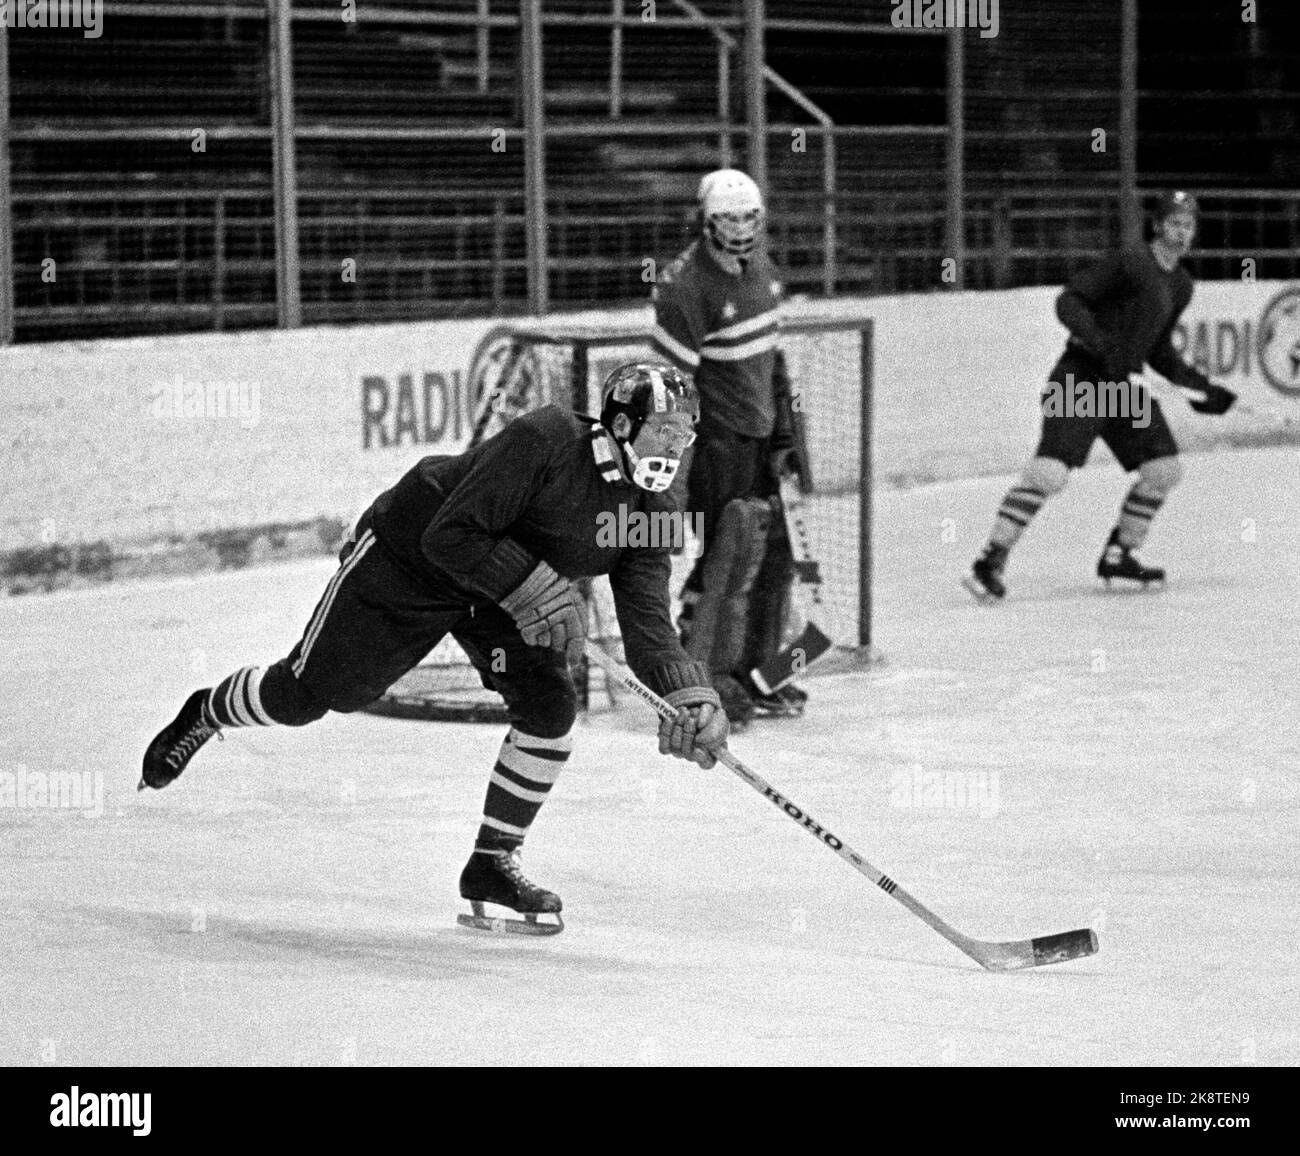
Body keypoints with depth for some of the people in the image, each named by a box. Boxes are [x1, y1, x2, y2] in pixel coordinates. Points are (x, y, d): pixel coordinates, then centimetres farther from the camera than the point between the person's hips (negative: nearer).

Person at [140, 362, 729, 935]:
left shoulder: (648, 510, -12)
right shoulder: (543, 441, -32)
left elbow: (646, 619, -19)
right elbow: (451, 536, -33)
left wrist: (690, 694, -35)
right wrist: (533, 590, -39)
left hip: (513, 596, 6)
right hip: (405, 558, -5)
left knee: (549, 706, -14)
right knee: (307, 694, 3)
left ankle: (492, 862, 2)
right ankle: (205, 714, 36)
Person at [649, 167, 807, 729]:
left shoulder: (759, 266, 9)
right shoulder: (685, 285, -18)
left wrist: (783, 434, 15)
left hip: (758, 432, 9)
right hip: (714, 435, -9)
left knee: (775, 550, 12)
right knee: (733, 550, -14)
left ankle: (753, 671, 23)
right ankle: (702, 676, -7)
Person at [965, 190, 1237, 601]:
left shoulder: (1181, 285, 15)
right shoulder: (1129, 262, -11)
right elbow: (1068, 301, -15)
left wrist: (1199, 387, 18)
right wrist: (1100, 342, -28)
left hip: (1123, 383, 9)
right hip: (1081, 378, -9)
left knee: (1165, 468, 5)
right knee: (1051, 470, -20)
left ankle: (1118, 555, 20)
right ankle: (990, 563, -19)